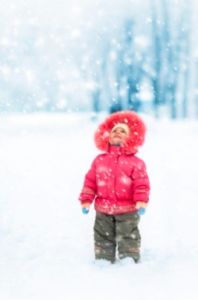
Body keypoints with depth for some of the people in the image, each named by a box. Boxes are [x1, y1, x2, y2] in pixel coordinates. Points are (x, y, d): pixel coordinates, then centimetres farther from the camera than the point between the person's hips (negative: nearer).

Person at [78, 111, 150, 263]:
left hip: (126, 210, -3)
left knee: (128, 238, 1)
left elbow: (141, 183, -5)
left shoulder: (135, 162, -3)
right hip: (103, 210, 3)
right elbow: (90, 181, 9)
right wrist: (86, 200, 3)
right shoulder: (99, 160, 7)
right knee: (103, 238, 11)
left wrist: (141, 201, -15)